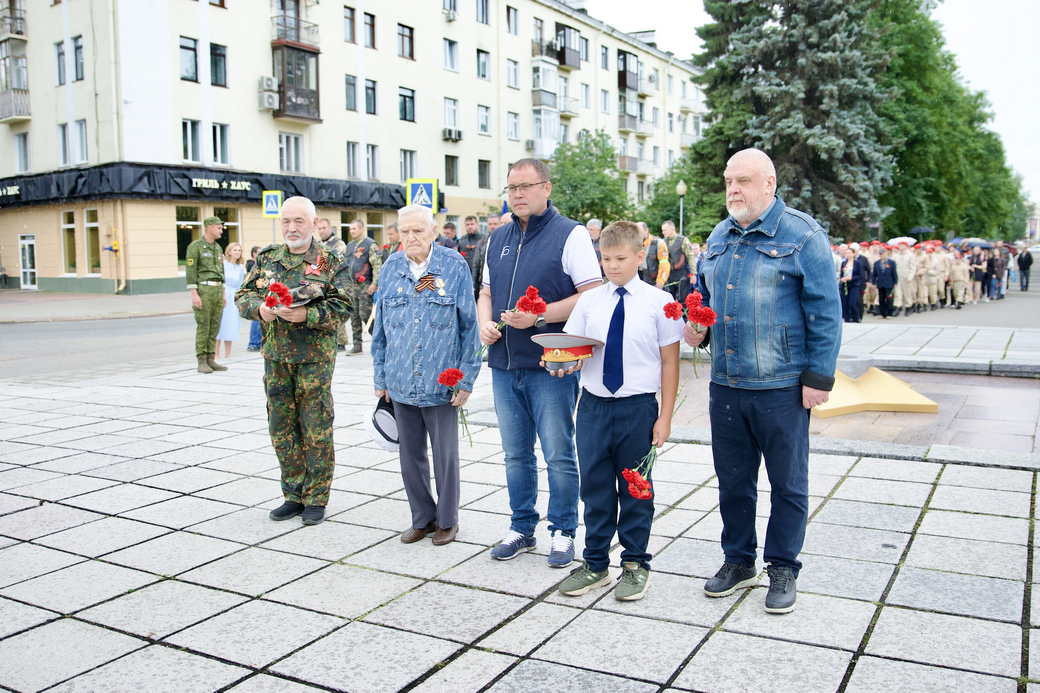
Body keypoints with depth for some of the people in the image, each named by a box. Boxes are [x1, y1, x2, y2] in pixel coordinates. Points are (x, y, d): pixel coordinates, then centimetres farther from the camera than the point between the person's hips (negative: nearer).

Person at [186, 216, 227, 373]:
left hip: (217, 290, 7)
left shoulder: (217, 247, 16)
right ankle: (201, 362, -1)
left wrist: (223, 294, 17)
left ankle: (211, 360, 11)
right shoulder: (195, 246, -7)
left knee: (214, 326, 6)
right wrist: (194, 295, -19)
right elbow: (190, 271, -12)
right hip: (203, 289, -7)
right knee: (203, 326, -6)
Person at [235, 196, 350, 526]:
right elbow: (243, 296, 11)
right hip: (276, 357, 5)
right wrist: (260, 308, -10)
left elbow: (342, 307, -9)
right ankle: (294, 496, 24)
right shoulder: (267, 258, 10)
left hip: (314, 358, -5)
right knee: (282, 430, 11)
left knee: (316, 430, 1)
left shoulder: (330, 262, -4)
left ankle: (316, 499, 14)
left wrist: (306, 315, -23)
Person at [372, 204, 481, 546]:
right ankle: (422, 518, 29)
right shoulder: (391, 269, 5)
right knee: (410, 456, 12)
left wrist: (466, 379, -7)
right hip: (401, 383, 4)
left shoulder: (455, 267, -5)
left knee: (445, 455, 8)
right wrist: (381, 378, 8)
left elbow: (469, 326, -4)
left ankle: (447, 521, 25)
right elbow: (380, 329, 10)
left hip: (441, 383, -3)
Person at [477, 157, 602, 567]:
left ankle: (562, 531, 17)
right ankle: (522, 528, 27)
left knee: (558, 454, 2)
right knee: (516, 453, 14)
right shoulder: (498, 239, 15)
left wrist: (539, 316, -19)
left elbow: (592, 295, -11)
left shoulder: (570, 234, -5)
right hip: (504, 365, 6)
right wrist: (485, 323, 0)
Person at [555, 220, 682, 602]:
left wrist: (665, 417, -6)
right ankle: (595, 563, 27)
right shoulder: (588, 301, 4)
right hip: (593, 405, 3)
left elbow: (669, 362, -3)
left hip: (638, 408, -3)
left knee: (635, 490, 10)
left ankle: (635, 564, 27)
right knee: (595, 488, 12)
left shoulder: (657, 301, -4)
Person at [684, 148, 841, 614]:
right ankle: (738, 561, 31)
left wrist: (818, 377, -13)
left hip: (781, 386, -5)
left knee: (787, 483, 8)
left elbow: (825, 310, -9)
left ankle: (783, 569, 24)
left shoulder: (802, 235, -7)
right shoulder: (719, 238, 12)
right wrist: (696, 325, 4)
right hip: (725, 384, 6)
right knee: (732, 480, 15)